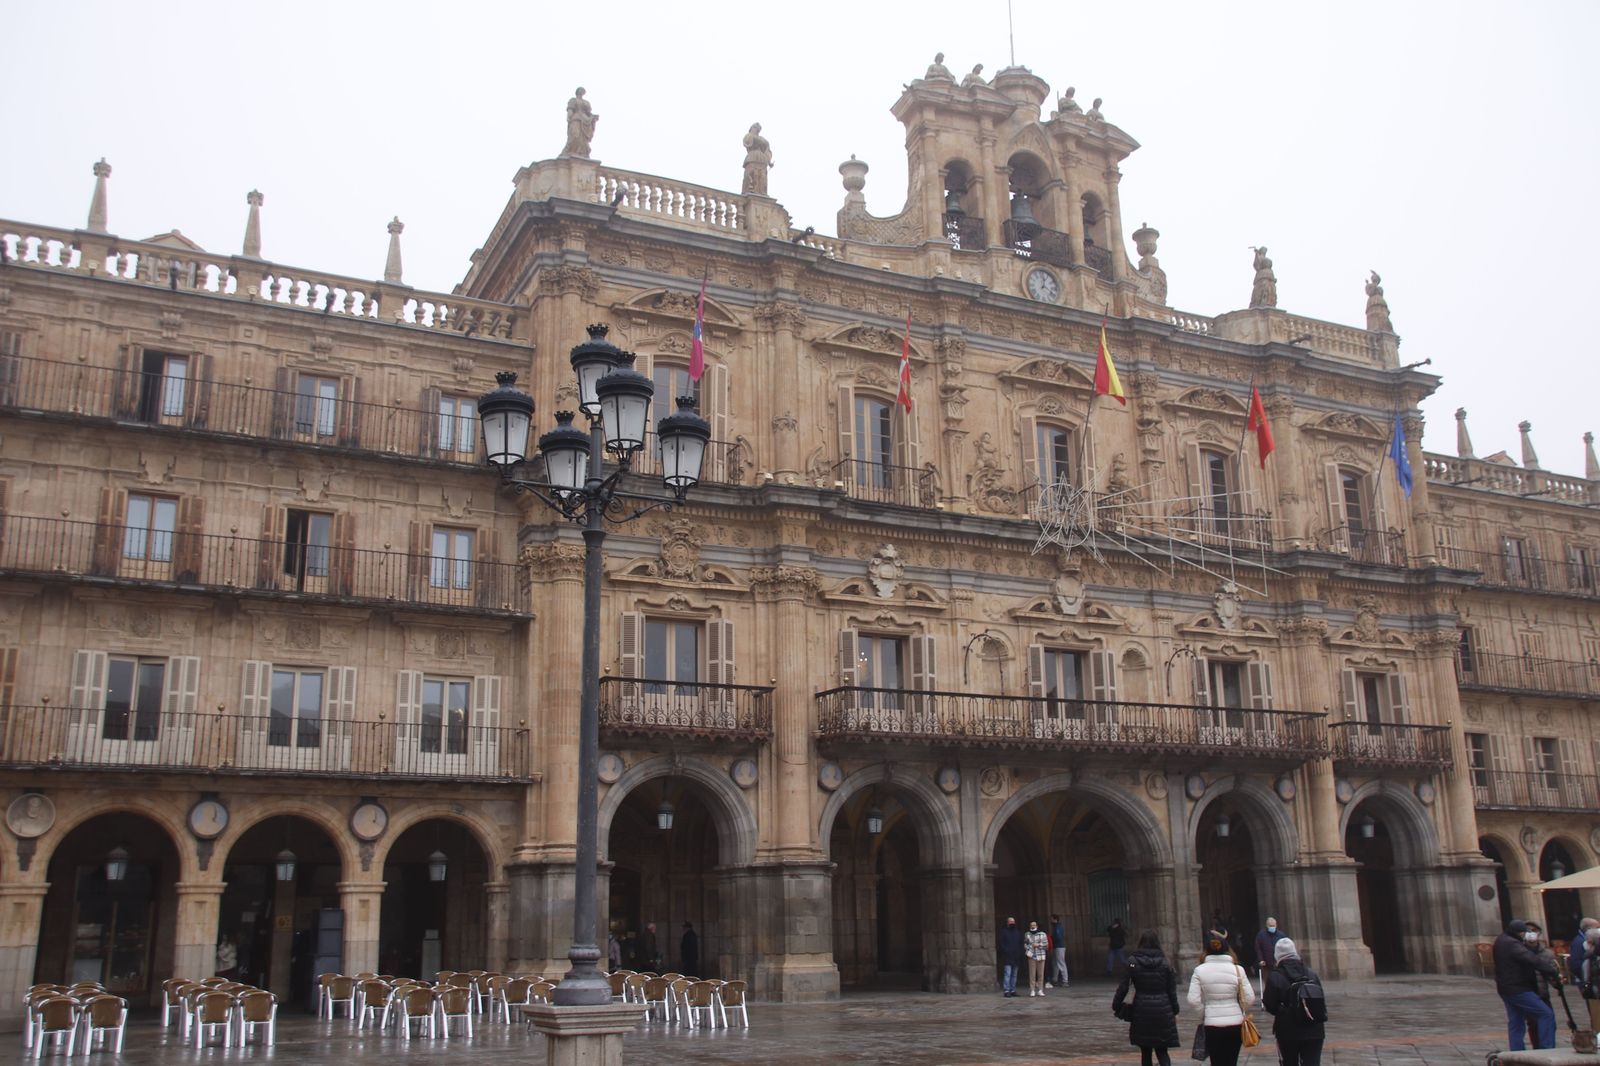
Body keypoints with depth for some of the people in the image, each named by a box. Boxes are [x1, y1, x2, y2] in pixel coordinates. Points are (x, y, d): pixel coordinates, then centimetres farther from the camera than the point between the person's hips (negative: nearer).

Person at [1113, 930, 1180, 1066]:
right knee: (1161, 1050, 8)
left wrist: (1116, 1006, 7)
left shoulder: (1132, 962, -4)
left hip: (1141, 1010, -1)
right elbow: (1172, 990, 2)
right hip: (1163, 1010, 1)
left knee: (1145, 1051, 12)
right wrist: (1175, 1011, 12)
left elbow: (1123, 987, -5)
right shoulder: (1165, 963, -1)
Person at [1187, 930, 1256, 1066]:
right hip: (1235, 1024, 1)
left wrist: (1204, 1012, 7)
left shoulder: (1200, 970, -6)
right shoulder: (1237, 969, -5)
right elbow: (1249, 998, -4)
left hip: (1212, 1025, -1)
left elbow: (1193, 1000, -10)